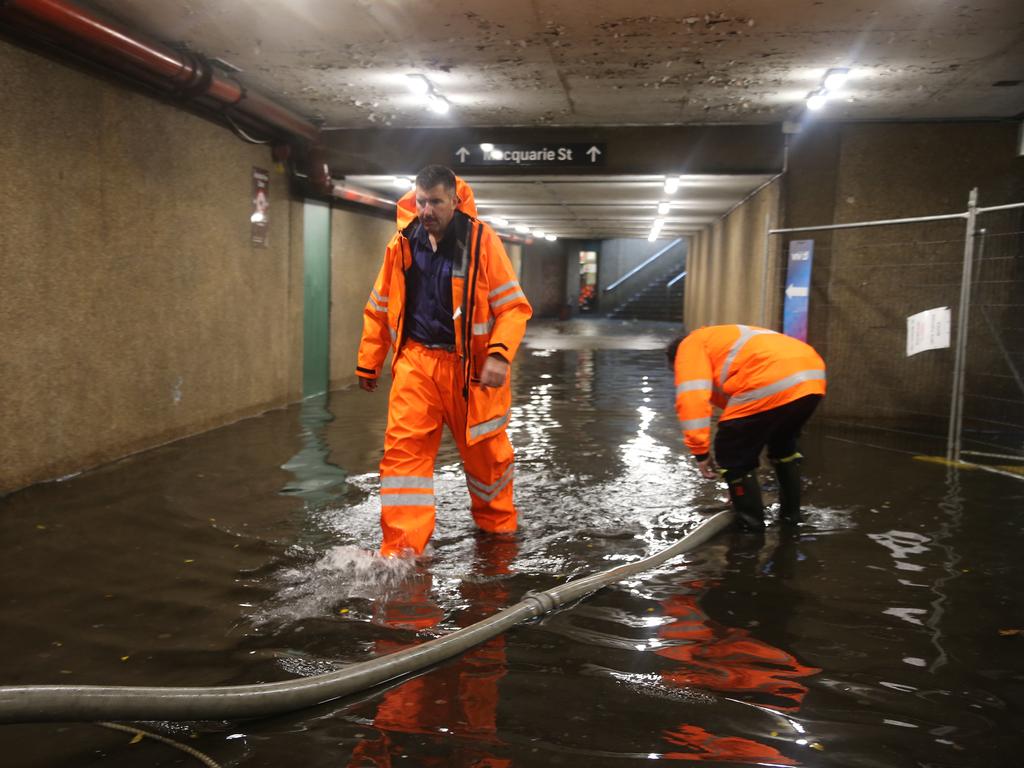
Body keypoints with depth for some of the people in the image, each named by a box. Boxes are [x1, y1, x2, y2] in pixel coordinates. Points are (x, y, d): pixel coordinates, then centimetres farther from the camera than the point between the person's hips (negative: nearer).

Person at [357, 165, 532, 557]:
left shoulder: (481, 240, -8)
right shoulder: (402, 243, 3)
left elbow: (514, 305, -9)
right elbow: (378, 308, 13)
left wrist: (500, 354, -23)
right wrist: (368, 362, 15)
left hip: (471, 365, -2)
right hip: (416, 362, 2)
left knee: (485, 452, 12)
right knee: (404, 448, -9)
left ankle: (498, 524, 38)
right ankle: (402, 548, -4)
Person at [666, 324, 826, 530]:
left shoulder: (691, 346, 17)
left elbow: (692, 398, -4)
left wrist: (700, 451, 2)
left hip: (775, 384, -9)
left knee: (731, 454, 10)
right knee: (784, 445, 35)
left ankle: (750, 521, 21)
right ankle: (791, 512, 42)